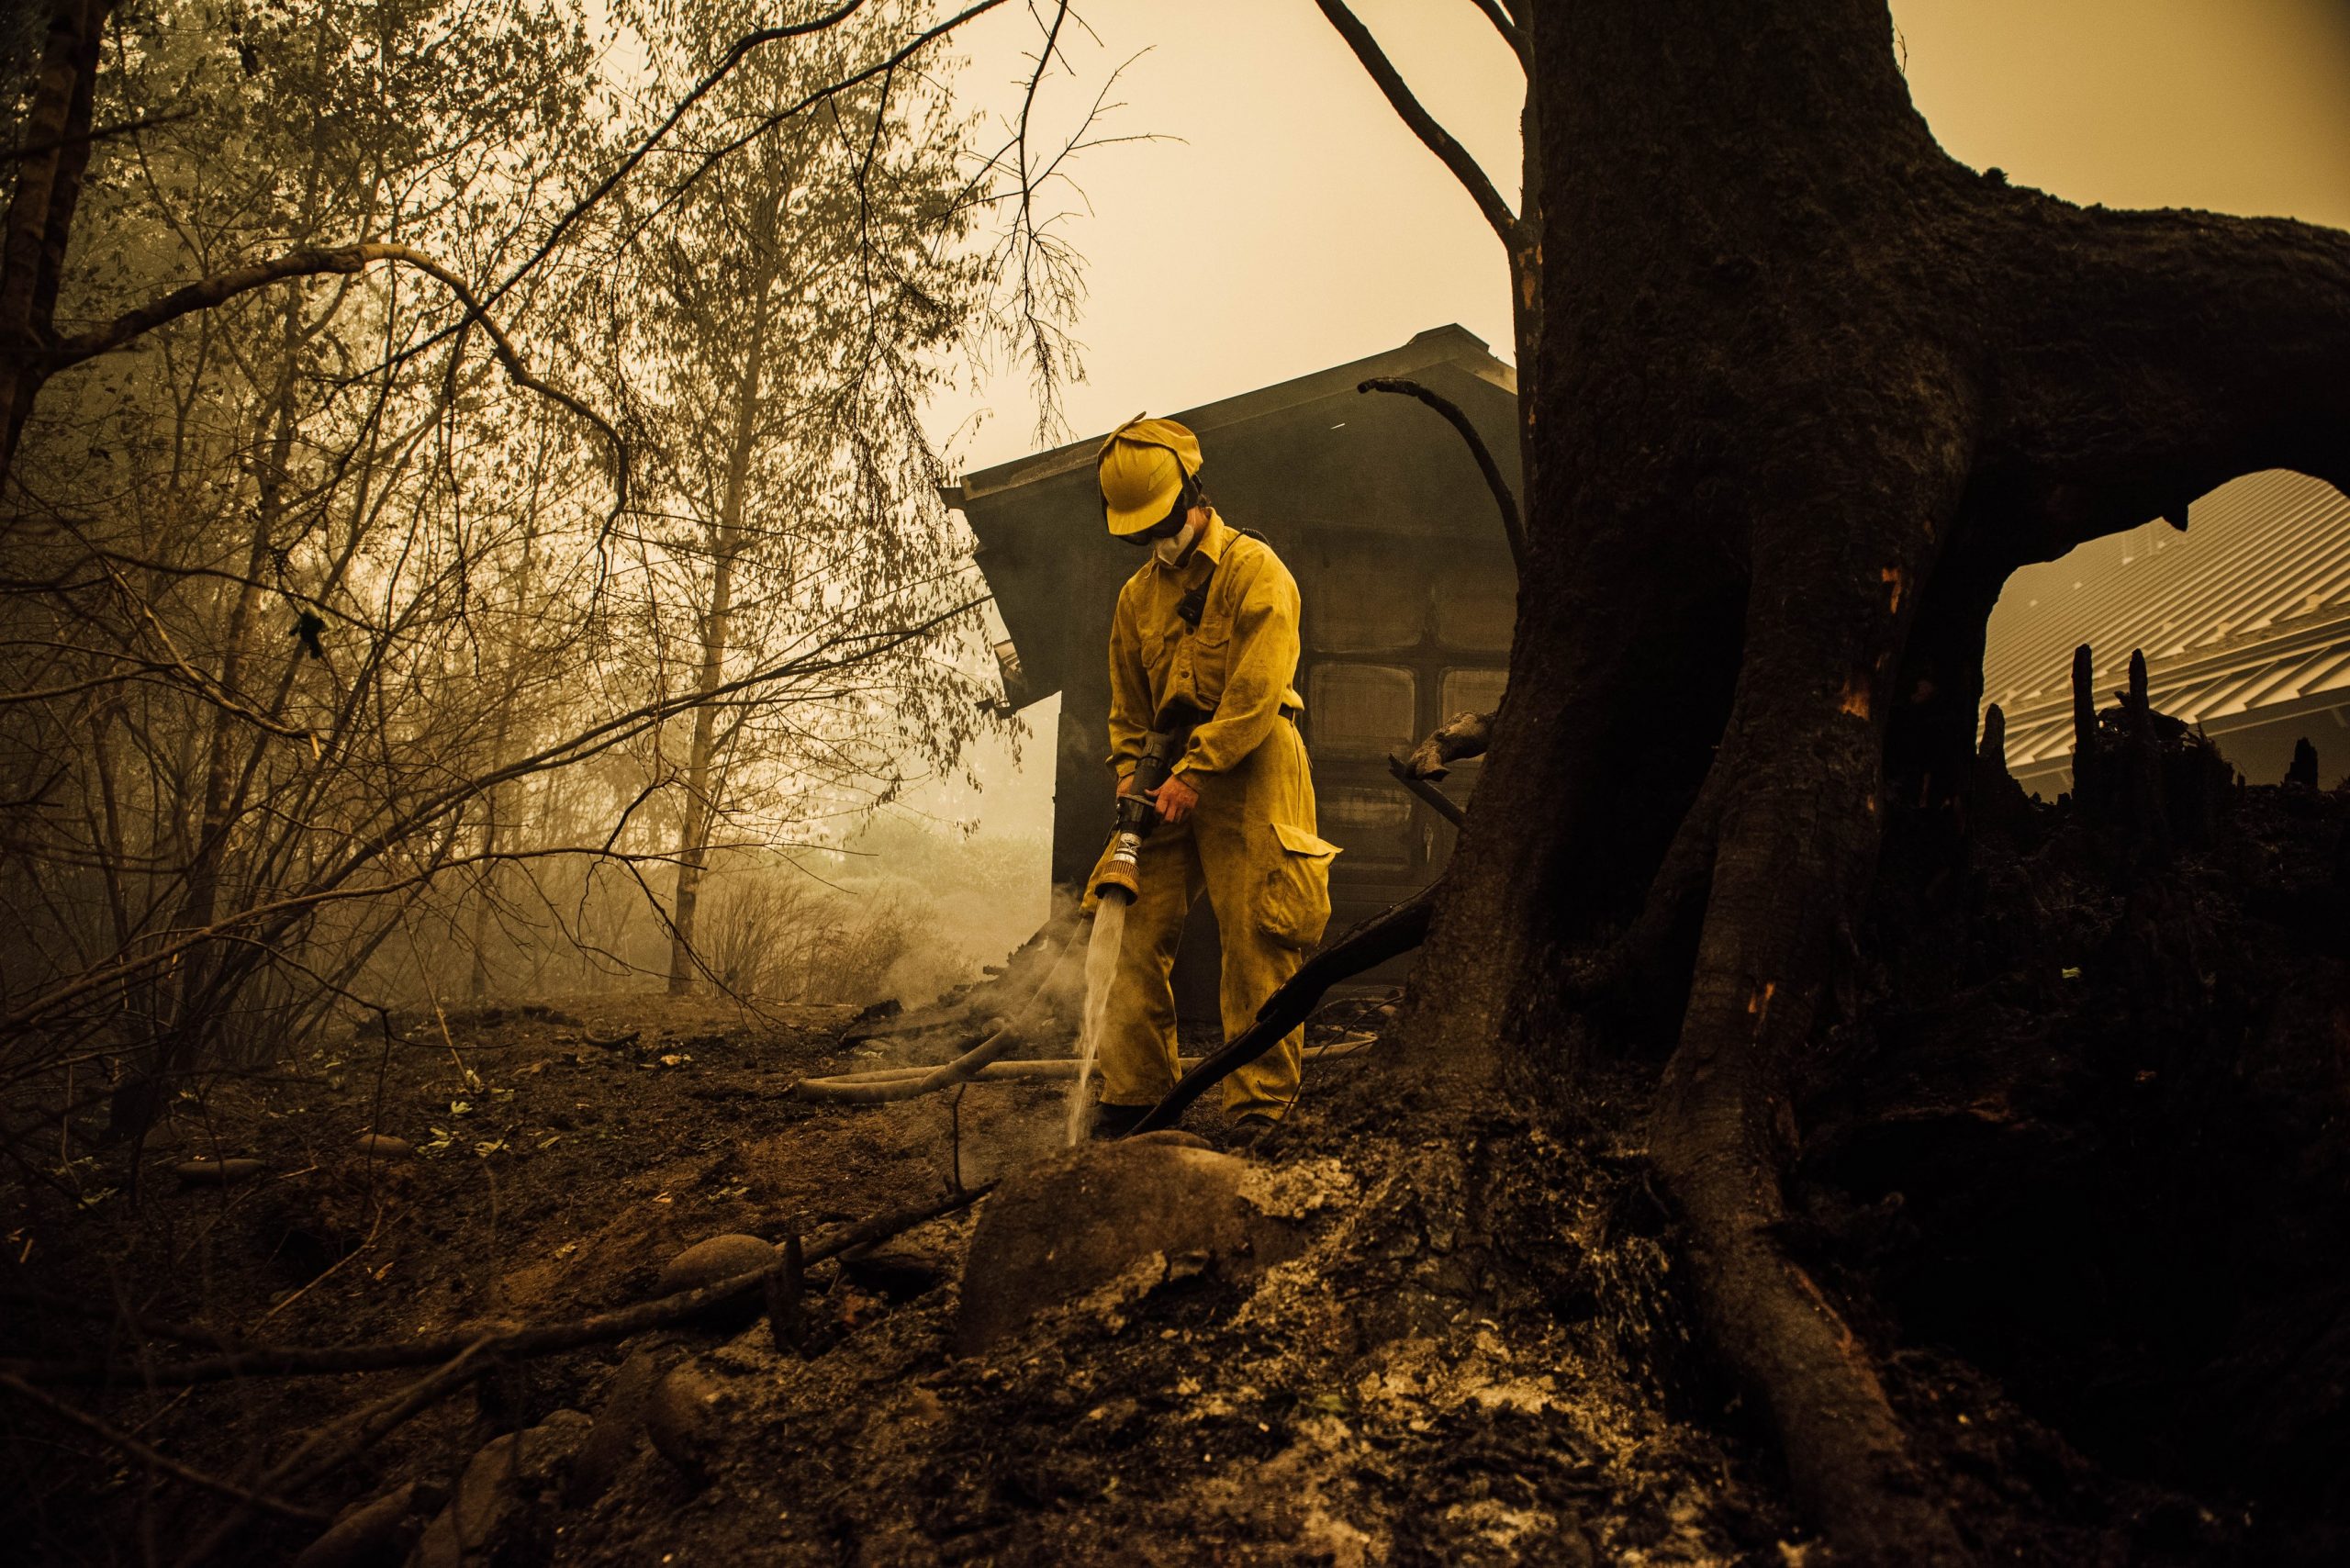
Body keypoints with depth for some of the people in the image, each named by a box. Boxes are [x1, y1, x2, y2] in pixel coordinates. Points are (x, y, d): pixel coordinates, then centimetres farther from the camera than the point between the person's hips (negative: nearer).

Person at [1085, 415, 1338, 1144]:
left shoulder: (1255, 570, -5)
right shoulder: (1139, 594, 15)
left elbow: (1256, 691, -15)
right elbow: (1128, 702, 21)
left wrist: (1195, 772, -19)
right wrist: (1130, 775, 5)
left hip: (1250, 767, -6)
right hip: (1172, 777, 6)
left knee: (1257, 941, -6)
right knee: (1140, 933, 0)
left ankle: (1260, 1106, 0)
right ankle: (1131, 1093, 7)